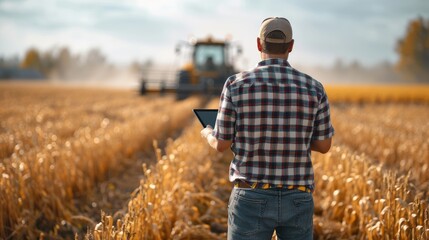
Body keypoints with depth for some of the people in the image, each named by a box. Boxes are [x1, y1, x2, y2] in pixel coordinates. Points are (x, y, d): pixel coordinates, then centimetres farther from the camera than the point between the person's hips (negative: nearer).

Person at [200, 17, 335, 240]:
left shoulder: (236, 84, -8)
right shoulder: (313, 88, -2)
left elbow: (222, 144, -2)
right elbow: (324, 145, 7)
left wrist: (208, 134, 24)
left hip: (253, 199, -2)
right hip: (297, 201, 2)